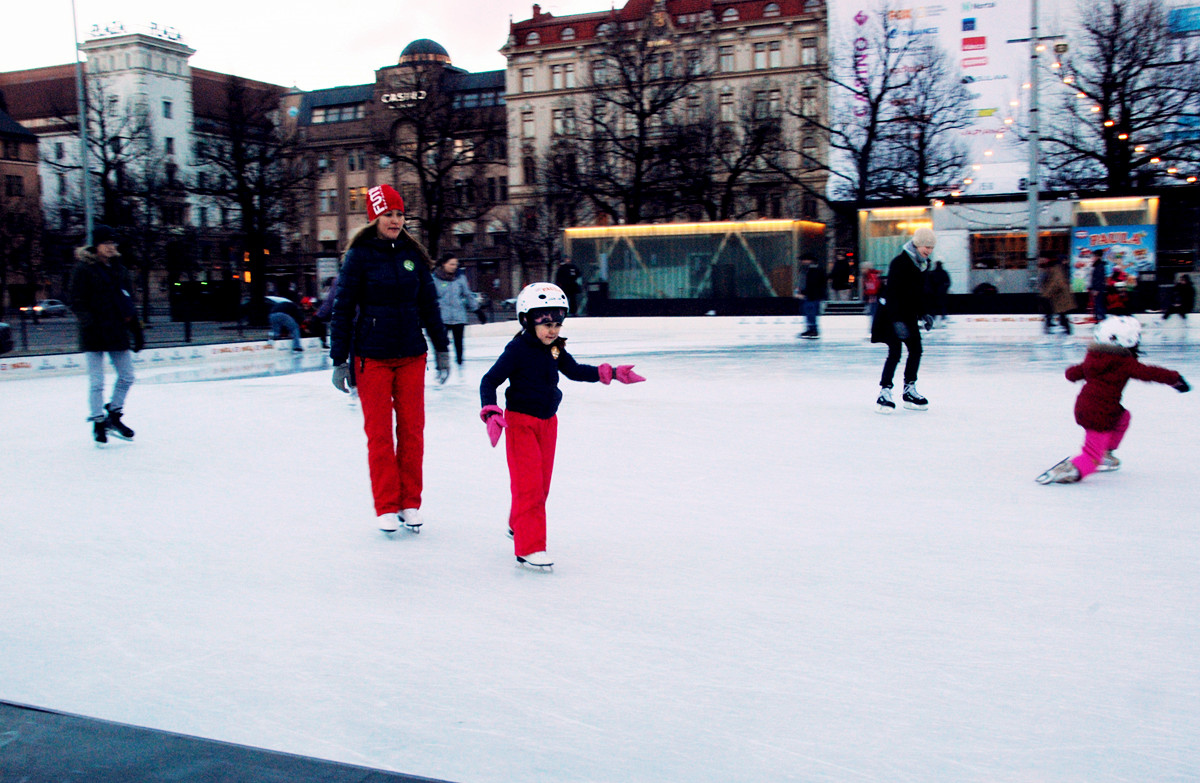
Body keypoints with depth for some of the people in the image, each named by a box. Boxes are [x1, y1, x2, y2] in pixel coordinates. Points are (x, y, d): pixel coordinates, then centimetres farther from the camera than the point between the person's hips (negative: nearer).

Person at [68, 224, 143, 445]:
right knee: (97, 382, -3)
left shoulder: (119, 270, 12)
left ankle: (113, 416, 26)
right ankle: (98, 423, 10)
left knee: (127, 377, 10)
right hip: (94, 335, -6)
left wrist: (137, 330, 16)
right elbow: (77, 303, -8)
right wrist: (89, 321, -22)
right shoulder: (84, 269, -5)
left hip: (118, 332, 6)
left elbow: (129, 304, 17)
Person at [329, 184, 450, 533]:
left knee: (412, 430, 5)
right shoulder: (359, 256, -4)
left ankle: (410, 503, 17)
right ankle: (386, 506, 13)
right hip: (372, 357, -3)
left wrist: (442, 348, 13)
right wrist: (339, 361, -5)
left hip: (411, 356, 3)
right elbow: (342, 309, -3)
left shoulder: (413, 254, 6)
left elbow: (429, 304, 13)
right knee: (379, 433, 2)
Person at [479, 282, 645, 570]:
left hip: (548, 422, 7)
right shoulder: (517, 349, -16)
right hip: (520, 422, -7)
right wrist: (491, 413, -30)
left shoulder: (556, 350, 4)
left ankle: (518, 525, 38)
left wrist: (612, 373, 13)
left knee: (541, 483, 15)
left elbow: (576, 371, 19)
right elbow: (490, 380, -16)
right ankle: (529, 548, -6)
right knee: (528, 484, -10)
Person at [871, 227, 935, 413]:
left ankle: (909, 391, 17)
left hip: (908, 314, 9)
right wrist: (897, 320, -28)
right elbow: (893, 292, -24)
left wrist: (923, 314, 13)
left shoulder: (921, 263, 8)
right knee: (895, 352, -14)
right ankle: (884, 392, -8)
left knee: (916, 349, 7)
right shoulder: (900, 262, -19)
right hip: (891, 314, -9)